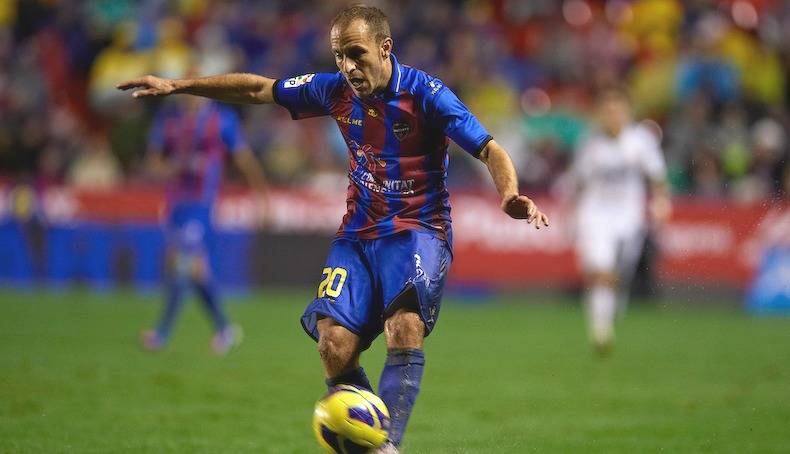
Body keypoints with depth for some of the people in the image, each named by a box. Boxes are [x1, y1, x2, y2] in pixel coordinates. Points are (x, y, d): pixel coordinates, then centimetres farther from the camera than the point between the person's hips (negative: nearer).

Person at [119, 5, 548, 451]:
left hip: (419, 230, -5)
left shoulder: (425, 93, -13)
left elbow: (490, 150, -17)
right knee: (334, 342, -15)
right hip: (358, 233, 5)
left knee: (405, 325, -31)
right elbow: (258, 89, 15)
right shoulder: (337, 90, 2)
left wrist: (511, 196, -38)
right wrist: (176, 86, 16)